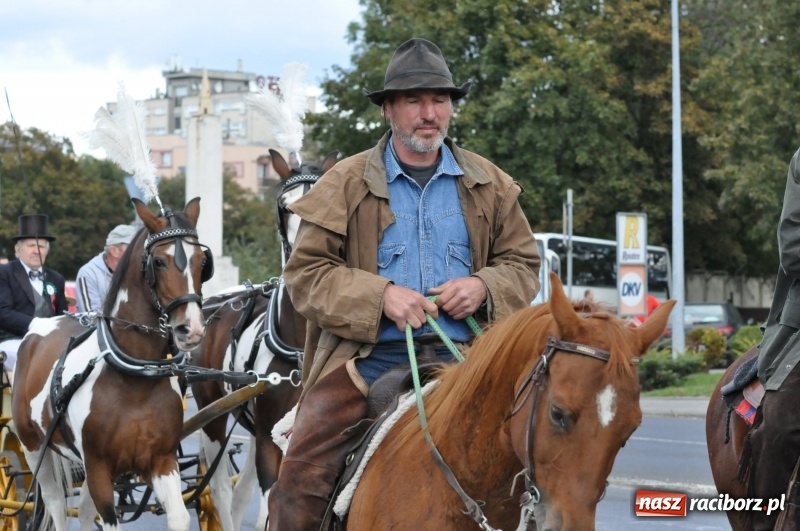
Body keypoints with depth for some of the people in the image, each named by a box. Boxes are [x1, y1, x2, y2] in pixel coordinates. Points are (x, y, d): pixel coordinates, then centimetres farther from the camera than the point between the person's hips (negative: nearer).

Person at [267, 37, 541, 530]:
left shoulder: (491, 186, 12)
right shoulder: (346, 183, 4)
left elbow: (523, 264, 15)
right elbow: (306, 273, 0)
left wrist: (483, 287, -8)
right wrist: (380, 295, -16)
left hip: (463, 356, 2)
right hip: (369, 355, -2)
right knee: (303, 471, -17)